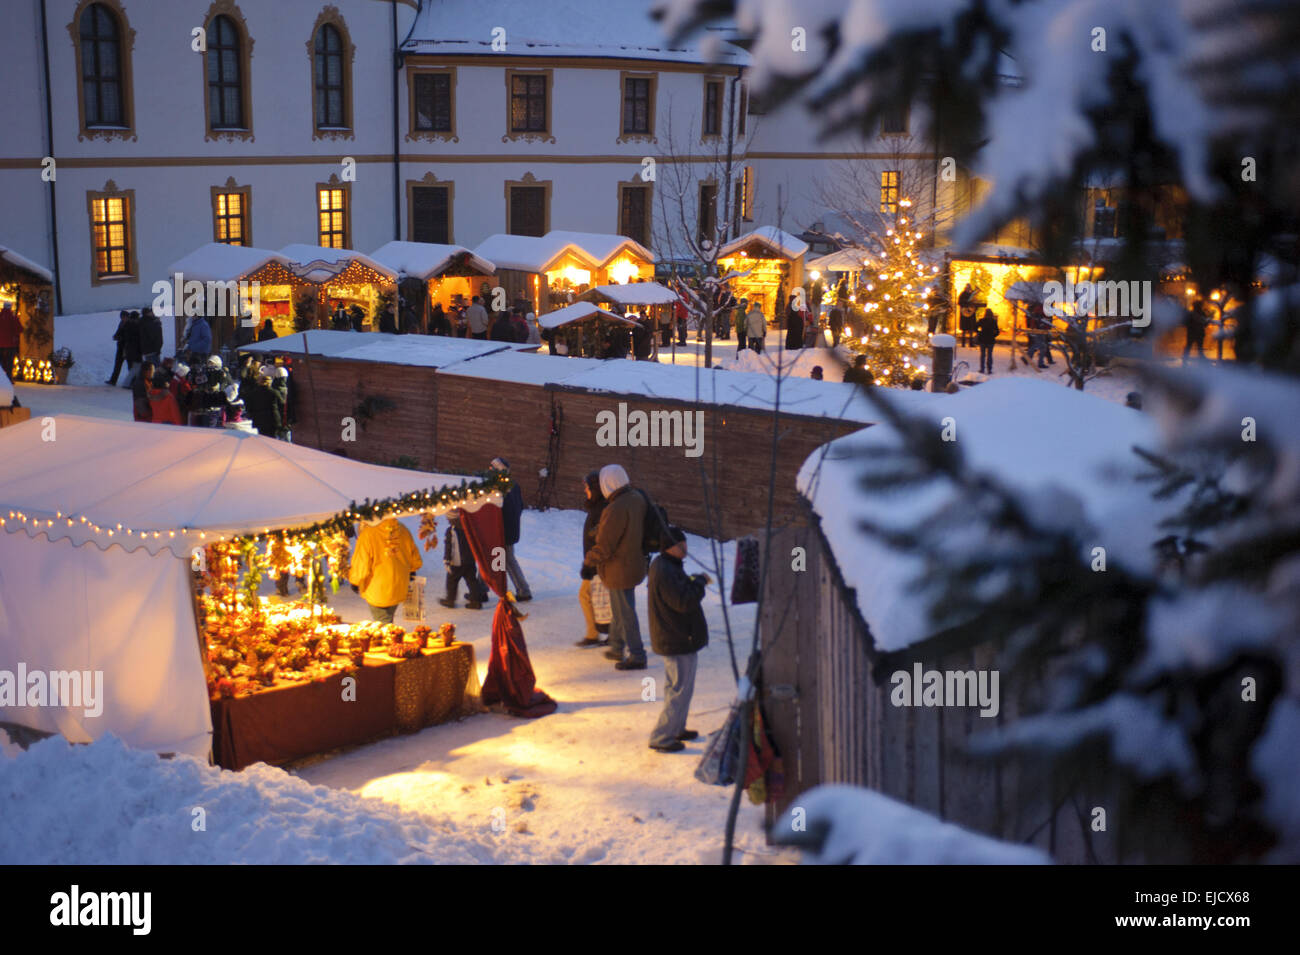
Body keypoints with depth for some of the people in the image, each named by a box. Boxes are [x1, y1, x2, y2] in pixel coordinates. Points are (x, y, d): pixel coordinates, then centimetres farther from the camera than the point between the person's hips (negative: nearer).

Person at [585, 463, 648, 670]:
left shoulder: (616, 510, -28)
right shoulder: (637, 499, -1)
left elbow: (604, 546, -23)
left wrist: (590, 559, -3)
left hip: (619, 570, -9)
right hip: (635, 563, 9)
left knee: (625, 613, 2)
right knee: (620, 608, 24)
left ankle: (637, 657, 9)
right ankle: (616, 647, 37)